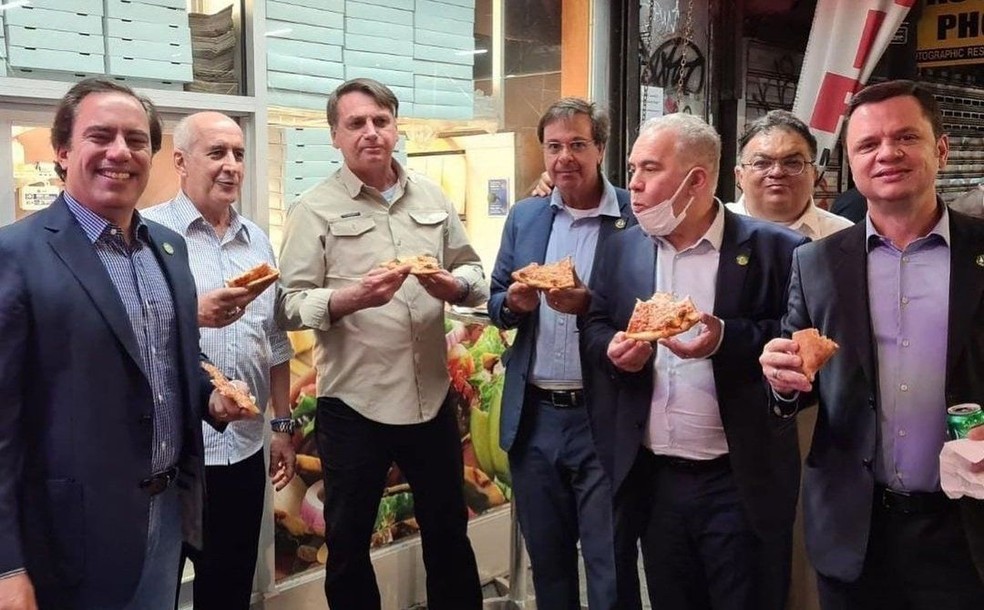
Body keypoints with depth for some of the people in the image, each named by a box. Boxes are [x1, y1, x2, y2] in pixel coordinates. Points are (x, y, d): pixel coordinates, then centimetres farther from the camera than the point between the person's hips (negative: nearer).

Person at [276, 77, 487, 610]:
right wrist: (351, 297, -26)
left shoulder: (431, 197, 8)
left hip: (432, 395, 3)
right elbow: (291, 304, -9)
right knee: (348, 541, 14)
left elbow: (474, 271, 13)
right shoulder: (315, 209, -4)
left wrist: (455, 285, -10)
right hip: (353, 402, -3)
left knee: (448, 530, 19)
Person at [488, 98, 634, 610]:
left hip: (602, 419, -4)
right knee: (546, 561, 19)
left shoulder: (635, 216, -7)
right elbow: (496, 304, 12)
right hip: (534, 418, 5)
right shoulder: (524, 216, 8)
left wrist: (589, 306, -23)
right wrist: (513, 302, -10)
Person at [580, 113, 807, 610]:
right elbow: (594, 327, 12)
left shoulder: (774, 249, -7)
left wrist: (730, 338, -24)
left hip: (741, 481, -4)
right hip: (653, 480, 4)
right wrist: (613, 349, -10)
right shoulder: (621, 250, 7)